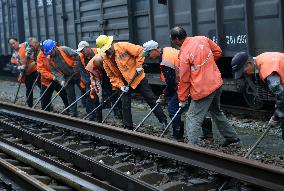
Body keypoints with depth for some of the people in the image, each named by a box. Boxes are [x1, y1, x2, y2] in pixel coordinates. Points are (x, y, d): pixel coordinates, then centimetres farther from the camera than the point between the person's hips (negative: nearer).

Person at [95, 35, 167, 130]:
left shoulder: (123, 46, -18)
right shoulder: (105, 59, -4)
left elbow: (140, 51, -15)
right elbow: (112, 76, 1)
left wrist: (139, 65, -17)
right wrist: (120, 85, -11)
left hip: (138, 77, -4)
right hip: (125, 83, 4)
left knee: (151, 99, 1)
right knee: (125, 105, 2)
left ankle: (163, 121, 10)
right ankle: (128, 128, 12)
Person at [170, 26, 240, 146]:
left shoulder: (184, 55, -18)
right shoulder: (203, 39, -1)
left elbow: (184, 80, -10)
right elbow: (217, 52, 12)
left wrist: (182, 99, 2)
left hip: (202, 89, -8)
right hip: (216, 82, 8)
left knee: (193, 119, -2)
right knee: (216, 112, 28)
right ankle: (232, 136, 39)